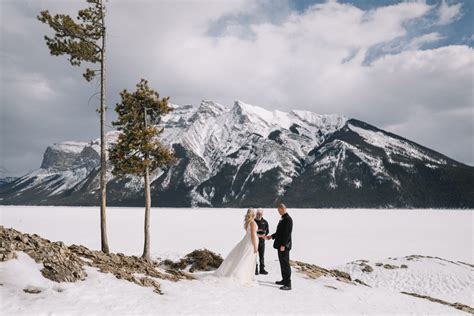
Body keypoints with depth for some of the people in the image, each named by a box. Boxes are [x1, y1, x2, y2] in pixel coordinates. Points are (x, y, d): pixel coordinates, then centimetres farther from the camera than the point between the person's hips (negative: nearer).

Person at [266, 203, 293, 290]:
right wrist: (272, 236, 17)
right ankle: (284, 280, 27)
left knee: (285, 264, -7)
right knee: (282, 263, 16)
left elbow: (287, 233, -21)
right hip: (280, 245, 10)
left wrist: (283, 245, -23)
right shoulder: (283, 218, 15)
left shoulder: (288, 219, -16)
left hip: (284, 246, -10)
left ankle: (288, 284, -3)